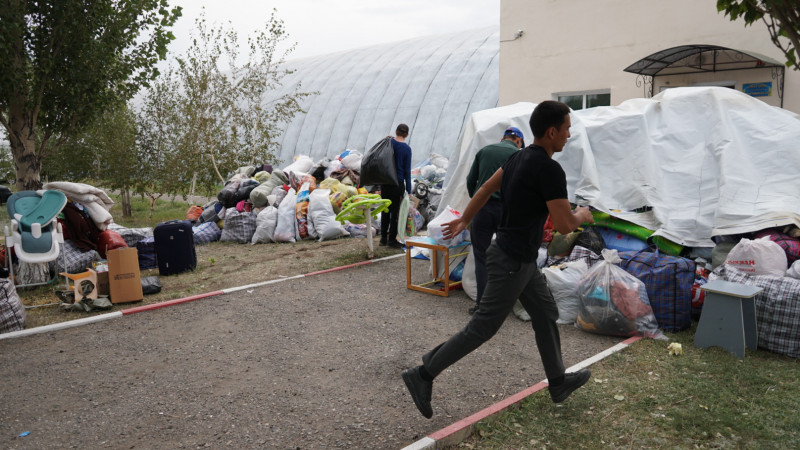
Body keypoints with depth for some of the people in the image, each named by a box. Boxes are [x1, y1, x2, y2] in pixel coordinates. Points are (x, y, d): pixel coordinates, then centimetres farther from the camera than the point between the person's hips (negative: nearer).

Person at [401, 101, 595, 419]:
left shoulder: (521, 157, 6)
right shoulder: (550, 170, -23)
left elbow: (485, 188, 15)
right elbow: (564, 226, -22)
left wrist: (463, 220, 27)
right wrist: (582, 216, 1)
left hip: (516, 256, 10)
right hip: (512, 262, -10)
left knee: (546, 313, 19)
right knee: (483, 328, -1)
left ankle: (558, 382, 34)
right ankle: (423, 376, 7)